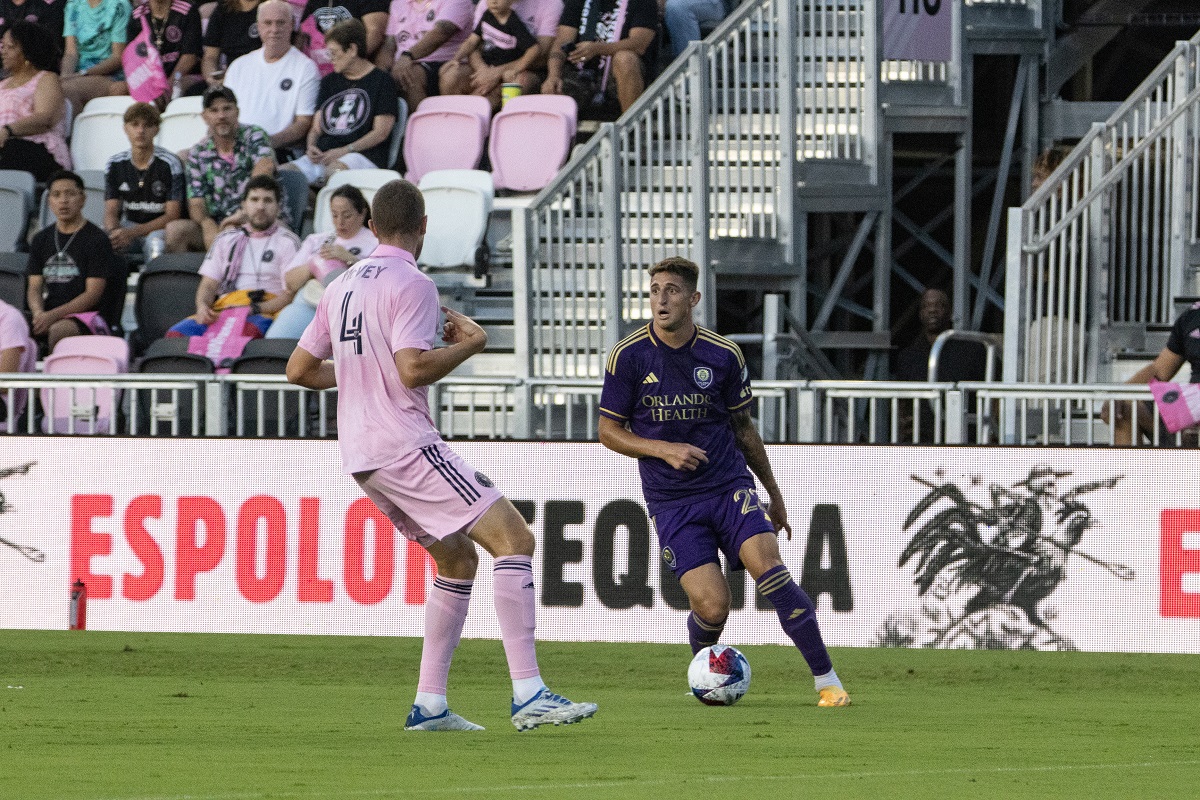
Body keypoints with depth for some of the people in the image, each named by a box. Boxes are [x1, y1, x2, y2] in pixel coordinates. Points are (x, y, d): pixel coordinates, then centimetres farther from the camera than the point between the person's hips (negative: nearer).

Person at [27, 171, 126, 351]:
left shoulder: (97, 240, 0)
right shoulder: (42, 240, 18)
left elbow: (93, 294, -7)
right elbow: (35, 287, 13)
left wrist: (53, 316, -19)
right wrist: (38, 314, -12)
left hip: (87, 315, -5)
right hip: (48, 314, 5)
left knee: (59, 330, -39)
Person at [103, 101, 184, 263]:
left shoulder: (169, 164, -8)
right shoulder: (115, 165, 5)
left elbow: (172, 215, -11)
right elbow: (111, 212, 3)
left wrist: (131, 233, -24)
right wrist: (114, 232, -24)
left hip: (159, 229, -3)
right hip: (129, 225, 3)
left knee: (155, 242, -39)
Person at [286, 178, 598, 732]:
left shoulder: (342, 287, 15)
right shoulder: (412, 285, -10)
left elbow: (299, 369, 19)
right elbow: (414, 369, -20)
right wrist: (470, 343, -5)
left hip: (361, 456, 9)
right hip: (405, 445, -9)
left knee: (458, 558, 18)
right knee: (513, 538, -12)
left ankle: (428, 705, 11)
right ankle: (528, 695, -23)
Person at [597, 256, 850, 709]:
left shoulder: (723, 356, 0)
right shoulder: (628, 357, -5)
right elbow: (609, 432, 2)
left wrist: (773, 492, 19)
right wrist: (664, 449, -14)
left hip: (730, 486, 1)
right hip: (671, 501, -1)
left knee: (770, 572, -21)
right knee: (712, 607, -14)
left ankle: (827, 680, -12)